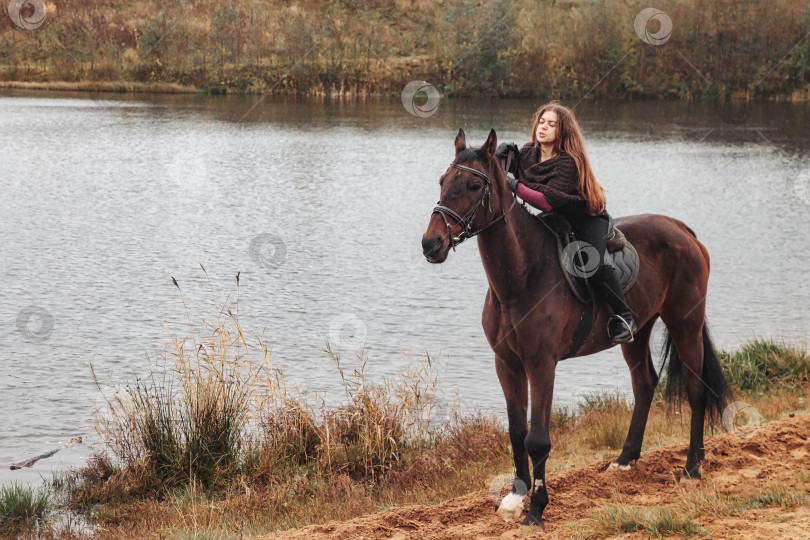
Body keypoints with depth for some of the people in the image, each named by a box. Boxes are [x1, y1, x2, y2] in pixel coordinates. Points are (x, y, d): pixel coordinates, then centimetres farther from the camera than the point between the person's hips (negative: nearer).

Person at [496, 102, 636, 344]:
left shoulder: (569, 162, -26)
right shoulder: (527, 153, -6)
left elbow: (547, 202, -33)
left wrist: (515, 186, -39)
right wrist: (503, 159, -13)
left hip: (588, 217, -7)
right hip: (554, 220, 7)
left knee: (592, 263, -29)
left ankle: (623, 316, -15)